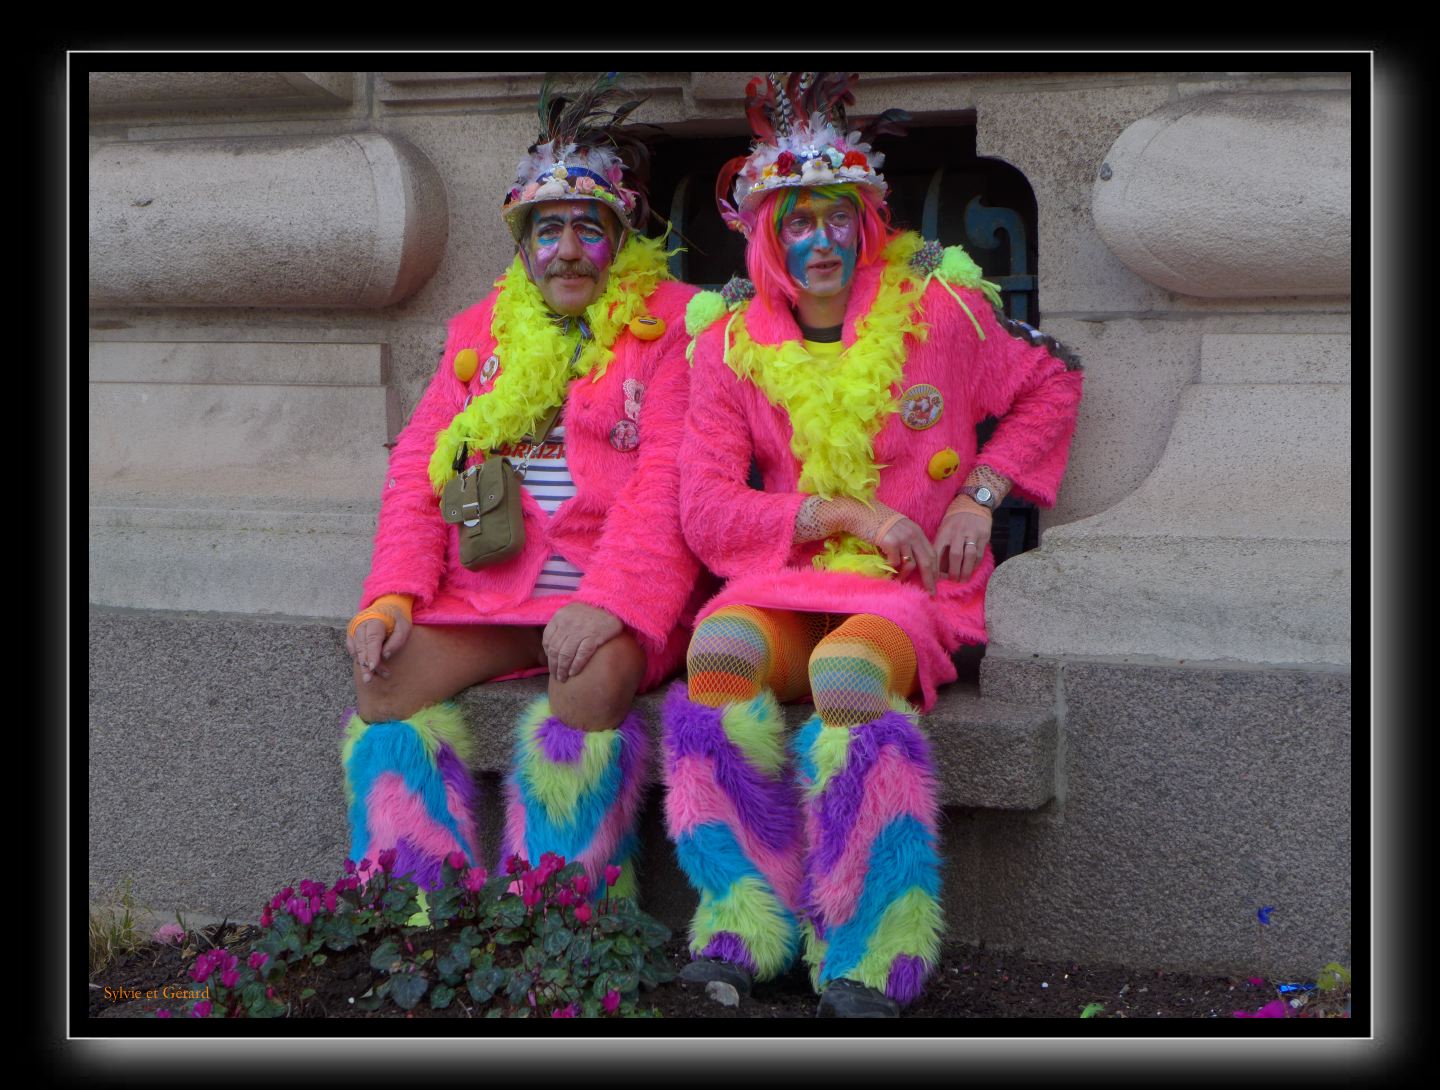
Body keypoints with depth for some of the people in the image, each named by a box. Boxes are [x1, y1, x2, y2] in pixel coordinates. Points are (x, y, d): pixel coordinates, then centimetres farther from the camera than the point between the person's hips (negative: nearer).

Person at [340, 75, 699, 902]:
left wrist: (611, 601, -22)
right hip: (492, 585, 4)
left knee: (594, 677, -34)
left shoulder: (669, 323, 4)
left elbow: (671, 478, -9)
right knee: (386, 674, -20)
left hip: (616, 592, -4)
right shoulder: (484, 329, 18)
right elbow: (419, 467, 13)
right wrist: (394, 596, -3)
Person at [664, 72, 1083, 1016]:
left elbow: (1052, 383, 17)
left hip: (913, 587, -2)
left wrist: (979, 494, 3)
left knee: (848, 674, -35)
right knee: (719, 650, -32)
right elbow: (705, 510, -1)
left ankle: (870, 954, -23)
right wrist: (845, 514, -12)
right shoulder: (731, 342, 5)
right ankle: (746, 926, -22)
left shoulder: (937, 309, 2)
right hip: (785, 580, 2)